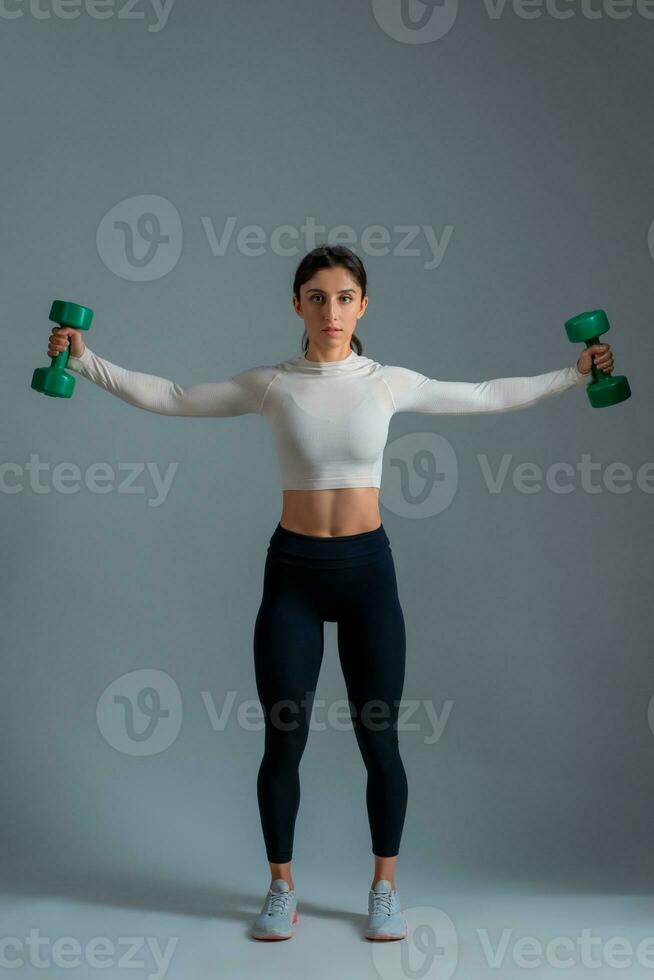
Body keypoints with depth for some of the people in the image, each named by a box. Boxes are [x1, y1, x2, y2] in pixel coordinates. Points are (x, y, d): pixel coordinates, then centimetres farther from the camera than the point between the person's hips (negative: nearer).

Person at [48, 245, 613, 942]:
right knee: (282, 741, 5)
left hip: (366, 568, 0)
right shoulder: (270, 385, -2)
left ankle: (384, 888, 24)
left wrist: (575, 374, 6)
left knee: (379, 739, 6)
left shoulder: (390, 383, -1)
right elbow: (167, 397, 2)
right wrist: (84, 360, -3)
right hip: (292, 571, 0)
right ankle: (281, 889, 23)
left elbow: (487, 396, 8)